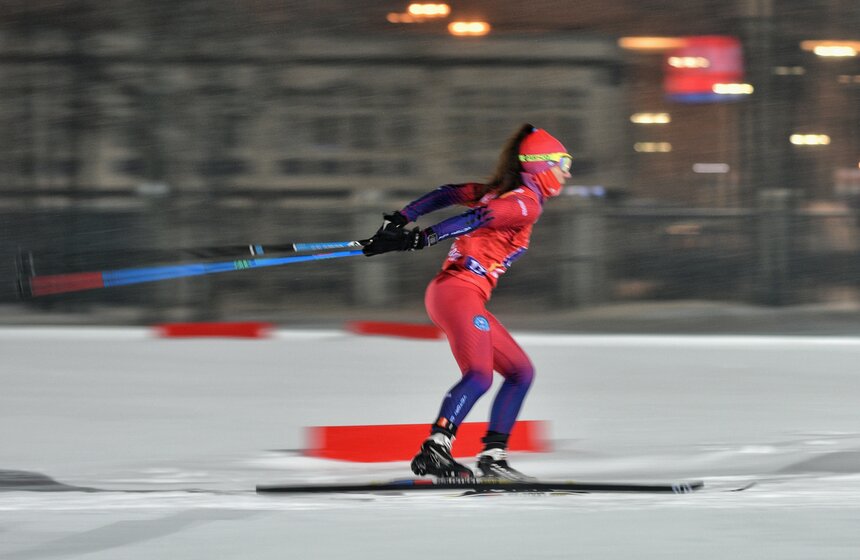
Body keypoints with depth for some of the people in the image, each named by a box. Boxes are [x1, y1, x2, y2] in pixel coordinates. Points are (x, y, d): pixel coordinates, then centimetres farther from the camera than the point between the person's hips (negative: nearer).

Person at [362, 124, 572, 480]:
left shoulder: (502, 192, 20)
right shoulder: (527, 203, -9)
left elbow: (447, 195, 13)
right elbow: (474, 221, -20)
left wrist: (400, 219, 6)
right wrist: (420, 240, -28)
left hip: (468, 296, 10)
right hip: (459, 290, -10)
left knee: (521, 372, 12)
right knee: (479, 375, -27)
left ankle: (493, 456, 7)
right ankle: (435, 449, -37)